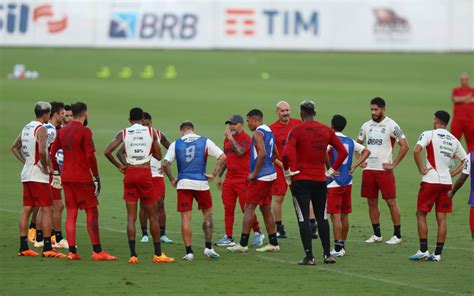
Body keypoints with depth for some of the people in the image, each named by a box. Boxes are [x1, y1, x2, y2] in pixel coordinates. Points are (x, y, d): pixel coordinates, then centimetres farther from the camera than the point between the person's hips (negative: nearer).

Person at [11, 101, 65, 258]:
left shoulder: (26, 128, 13)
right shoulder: (41, 129, -14)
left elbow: (15, 147, 23)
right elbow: (42, 151, -27)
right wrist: (45, 167, -14)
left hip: (26, 174, 9)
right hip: (38, 176, -8)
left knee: (26, 209, 9)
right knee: (47, 210, -5)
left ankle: (23, 247, 9)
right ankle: (47, 248, -9)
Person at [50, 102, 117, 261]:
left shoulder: (62, 131, 9)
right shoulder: (84, 131, -11)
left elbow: (53, 153, 14)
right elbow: (91, 156, -15)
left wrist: (56, 174, 21)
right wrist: (96, 178, -11)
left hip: (66, 176, 6)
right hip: (83, 178, -6)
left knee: (71, 213, 7)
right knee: (92, 213, -1)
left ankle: (72, 251, 2)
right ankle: (97, 251, -1)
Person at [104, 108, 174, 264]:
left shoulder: (123, 133, 3)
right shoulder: (151, 132, 2)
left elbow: (107, 151, -6)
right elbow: (158, 156, 6)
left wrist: (118, 166, 7)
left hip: (130, 173, 1)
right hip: (145, 173, -1)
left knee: (131, 217, 3)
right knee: (153, 216, 9)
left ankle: (133, 254, -5)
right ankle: (158, 254, 12)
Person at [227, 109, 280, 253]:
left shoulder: (258, 133, -14)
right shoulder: (269, 132, 15)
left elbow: (262, 154, -25)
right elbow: (275, 153, 24)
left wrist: (254, 174, -19)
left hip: (260, 177, -9)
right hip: (270, 174, 9)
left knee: (249, 207, -5)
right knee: (266, 209, 13)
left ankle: (243, 244, -6)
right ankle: (273, 243, 15)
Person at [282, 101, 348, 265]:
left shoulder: (296, 131, -10)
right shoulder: (326, 130, 4)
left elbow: (287, 154, -21)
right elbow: (343, 152, 5)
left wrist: (288, 170, -6)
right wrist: (332, 170, 11)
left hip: (300, 180, -4)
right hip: (320, 179, 4)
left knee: (303, 219, -1)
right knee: (322, 217, 15)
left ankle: (309, 256, -5)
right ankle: (327, 254, 16)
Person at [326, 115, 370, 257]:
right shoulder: (350, 141, 9)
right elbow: (366, 151, 16)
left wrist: (329, 168, -16)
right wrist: (354, 166, 9)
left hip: (334, 183, -6)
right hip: (347, 182, 6)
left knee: (335, 216, -5)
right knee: (344, 215, 14)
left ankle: (338, 248, -9)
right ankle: (342, 245, 21)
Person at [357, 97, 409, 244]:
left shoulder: (391, 125, -7)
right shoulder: (366, 126, 10)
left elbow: (405, 146, -9)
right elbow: (358, 144, 24)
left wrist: (393, 165, -10)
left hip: (384, 170, -6)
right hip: (368, 170, 6)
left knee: (391, 201, -3)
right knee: (372, 203, 8)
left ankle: (397, 235, 2)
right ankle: (377, 235, 17)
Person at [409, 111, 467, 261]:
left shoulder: (429, 134, -6)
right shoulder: (454, 140, 12)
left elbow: (417, 150, -21)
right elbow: (465, 160, 16)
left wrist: (421, 169, -11)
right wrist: (453, 173, 13)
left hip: (430, 181, -5)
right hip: (446, 182, 5)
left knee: (421, 215, 5)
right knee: (441, 219, 7)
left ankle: (423, 250, -1)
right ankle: (437, 253, 6)